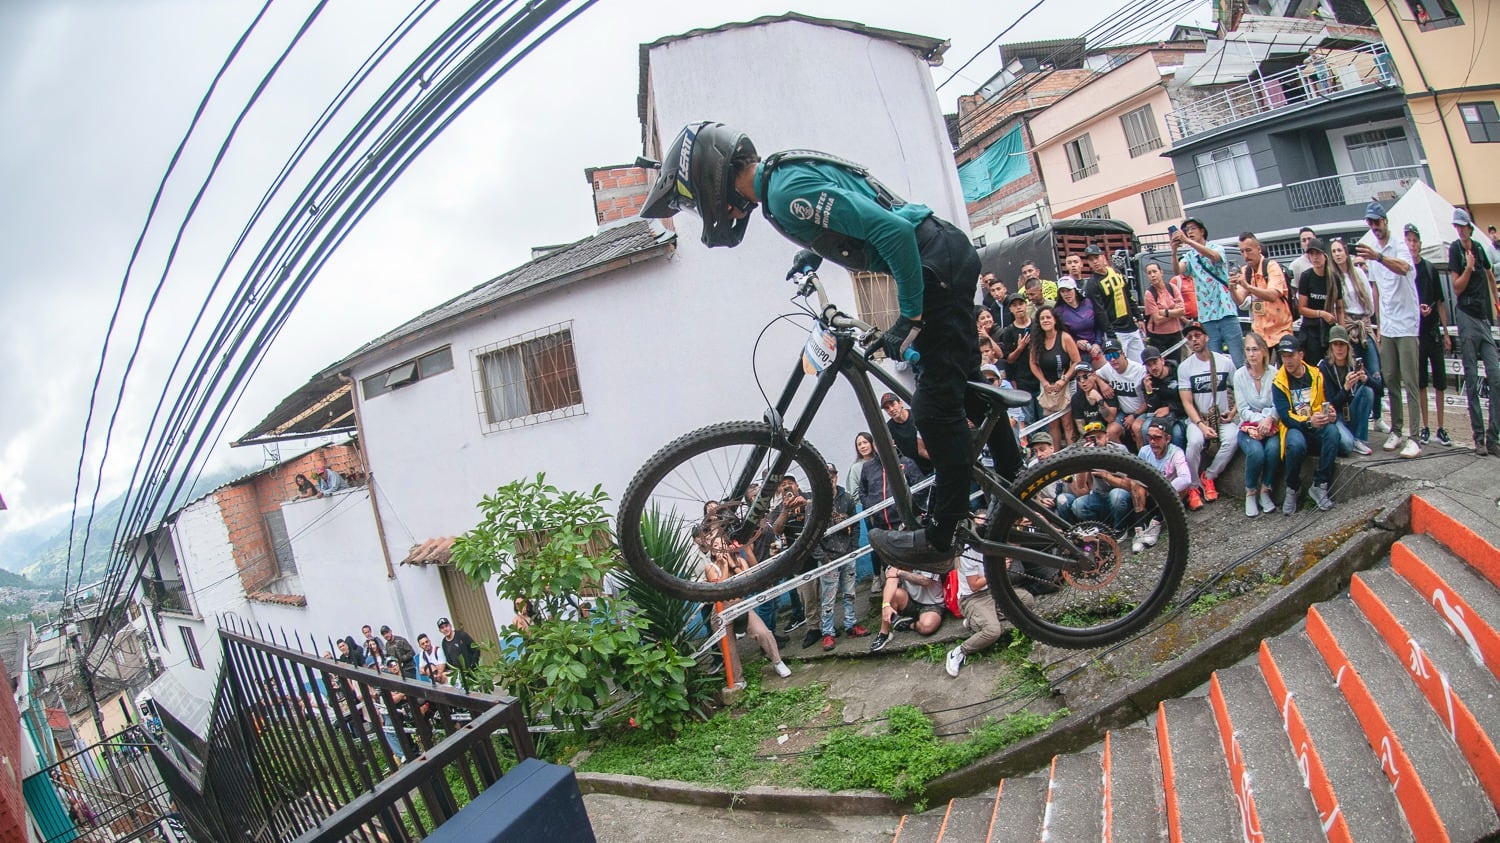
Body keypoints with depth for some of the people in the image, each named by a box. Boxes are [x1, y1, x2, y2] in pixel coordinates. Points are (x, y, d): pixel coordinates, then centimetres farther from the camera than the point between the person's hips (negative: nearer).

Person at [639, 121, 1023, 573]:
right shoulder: (782, 178, 8)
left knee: (936, 403, -9)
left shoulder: (789, 190, -23)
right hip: (947, 254, 10)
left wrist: (911, 316, -22)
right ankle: (1014, 482, 39)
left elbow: (893, 231, -28)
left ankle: (938, 540, -3)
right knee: (961, 383, 23)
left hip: (938, 264, -10)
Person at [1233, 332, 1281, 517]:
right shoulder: (1240, 375, 0)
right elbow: (1243, 409, -3)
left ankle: (1265, 491, -10)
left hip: (1270, 425, 0)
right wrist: (1260, 420, -19)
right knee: (1256, 452, -31)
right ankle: (1250, 493, -8)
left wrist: (1269, 419, -24)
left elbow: (1278, 405, -5)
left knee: (1273, 449, -31)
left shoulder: (1274, 373, -2)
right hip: (1248, 426, 0)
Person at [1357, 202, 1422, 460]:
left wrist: (1378, 257, -48)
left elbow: (1404, 267, -31)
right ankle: (1396, 431, 18)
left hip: (1406, 325, -6)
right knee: (1390, 380, 9)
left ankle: (1415, 437, -6)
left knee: (1410, 382, -6)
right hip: (1386, 327, 6)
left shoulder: (1399, 246, -8)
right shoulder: (1373, 252, 13)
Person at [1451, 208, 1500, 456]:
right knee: (1472, 382, -2)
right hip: (1467, 317, -5)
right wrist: (1468, 268, -20)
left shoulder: (1479, 249, 10)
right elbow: (1457, 288, -7)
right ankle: (1479, 437, 3)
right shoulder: (1455, 249, -3)